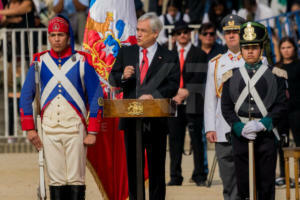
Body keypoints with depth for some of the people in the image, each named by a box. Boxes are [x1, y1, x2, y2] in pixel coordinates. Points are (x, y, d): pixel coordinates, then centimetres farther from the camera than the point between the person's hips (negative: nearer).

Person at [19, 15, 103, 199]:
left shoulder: (82, 62, 4)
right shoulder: (40, 62, 10)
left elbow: (96, 97, 3)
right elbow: (26, 96, 13)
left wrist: (92, 132, -4)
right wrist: (29, 128, 3)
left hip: (75, 128, -2)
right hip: (49, 128, 2)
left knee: (76, 179, -5)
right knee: (56, 179, 0)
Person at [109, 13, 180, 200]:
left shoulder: (169, 58, 2)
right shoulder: (126, 53, 11)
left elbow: (173, 86, -6)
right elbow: (112, 79, 10)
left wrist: (154, 95, -22)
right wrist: (123, 76, -13)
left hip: (156, 121, -3)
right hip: (131, 119, 3)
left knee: (156, 167, 1)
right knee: (132, 166, 7)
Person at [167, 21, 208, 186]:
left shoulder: (199, 55, 6)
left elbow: (199, 79, -3)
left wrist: (185, 91, -12)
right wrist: (176, 92, -7)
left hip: (193, 103, -2)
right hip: (174, 103, 2)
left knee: (196, 140, -2)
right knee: (175, 140, 2)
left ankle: (199, 176, 2)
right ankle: (175, 177, 6)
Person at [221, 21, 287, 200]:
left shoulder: (275, 75, 4)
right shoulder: (232, 76, 9)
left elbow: (282, 105, -1)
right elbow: (226, 107, 5)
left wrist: (262, 124, -14)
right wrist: (240, 128, -10)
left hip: (267, 136, -1)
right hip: (240, 136, 1)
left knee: (266, 184, 0)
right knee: (243, 183, 2)